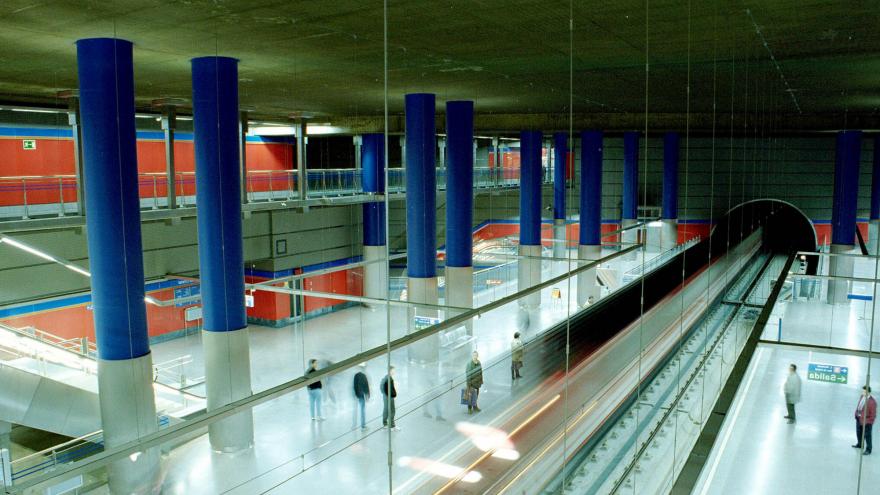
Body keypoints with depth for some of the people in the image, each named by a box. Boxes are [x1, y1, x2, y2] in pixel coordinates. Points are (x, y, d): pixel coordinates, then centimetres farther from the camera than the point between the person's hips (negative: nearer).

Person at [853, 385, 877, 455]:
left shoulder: (872, 402, -27)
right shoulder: (862, 397, -4)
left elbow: (873, 414, -19)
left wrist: (867, 421, -17)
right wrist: (856, 414, 11)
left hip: (866, 421, -8)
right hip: (859, 418, 8)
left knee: (867, 435, 7)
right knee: (859, 432, 25)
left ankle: (868, 450, 24)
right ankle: (860, 444, 47)